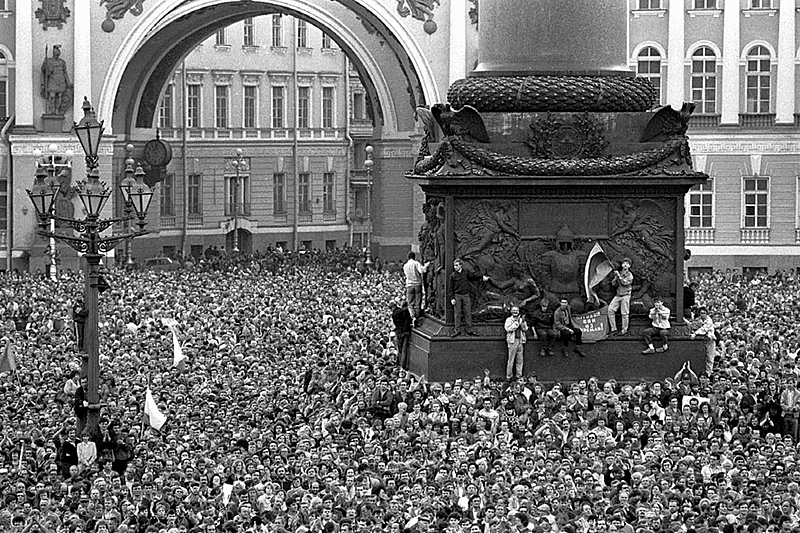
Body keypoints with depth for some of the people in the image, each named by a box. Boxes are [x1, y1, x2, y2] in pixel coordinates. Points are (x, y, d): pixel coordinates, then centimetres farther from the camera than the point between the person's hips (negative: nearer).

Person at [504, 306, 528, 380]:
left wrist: (523, 322, -10)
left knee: (520, 360, 5)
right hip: (512, 341, -4)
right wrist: (516, 322, -14)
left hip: (520, 341, 4)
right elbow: (508, 329, -12)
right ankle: (509, 376, 1)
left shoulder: (521, 320, 15)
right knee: (511, 360, -5)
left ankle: (519, 376, 11)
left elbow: (525, 329, 6)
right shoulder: (508, 320, 4)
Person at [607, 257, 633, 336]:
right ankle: (613, 329, 0)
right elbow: (614, 284, 11)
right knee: (610, 309, -6)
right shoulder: (619, 273, 13)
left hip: (625, 295, -5)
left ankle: (624, 330, 4)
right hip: (618, 295, 5)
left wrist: (618, 276, -16)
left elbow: (624, 282, -17)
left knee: (624, 313, -4)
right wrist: (615, 277, -4)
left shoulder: (629, 275, -1)